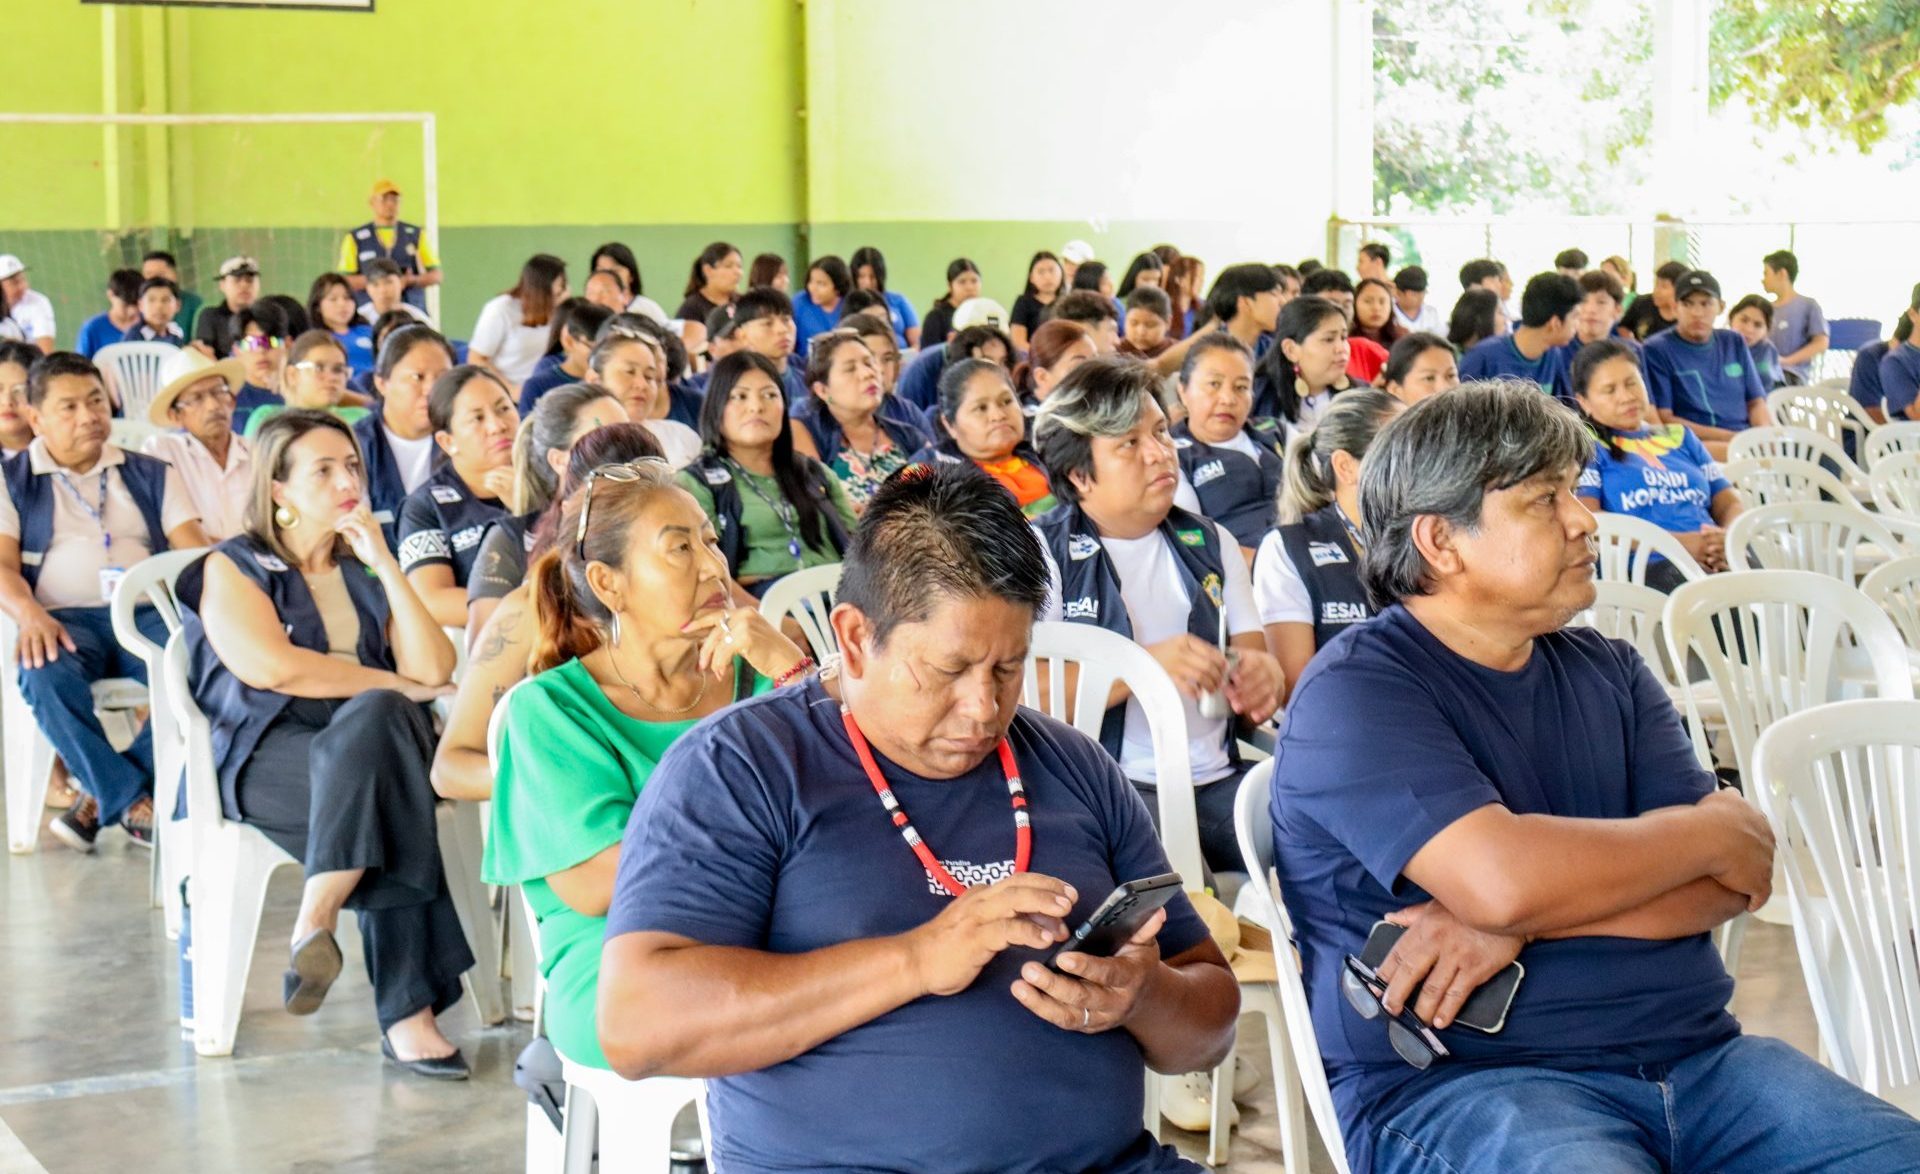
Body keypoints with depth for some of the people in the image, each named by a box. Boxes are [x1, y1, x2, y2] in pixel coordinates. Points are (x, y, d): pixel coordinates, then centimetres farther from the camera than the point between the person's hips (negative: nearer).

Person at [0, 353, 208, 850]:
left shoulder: (150, 474, 22)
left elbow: (194, 551, 10)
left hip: (148, 612, 2)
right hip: (64, 619, -2)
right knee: (47, 676, -38)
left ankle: (103, 797, -23)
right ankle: (134, 804, -29)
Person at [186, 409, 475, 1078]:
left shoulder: (361, 573, 24)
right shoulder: (233, 568, 10)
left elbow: (434, 669, 8)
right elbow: (268, 666, -10)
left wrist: (384, 564, 4)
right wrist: (394, 685, -5)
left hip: (368, 742, 4)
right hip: (268, 753, -3)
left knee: (374, 721, -34)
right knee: (382, 785, -34)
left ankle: (316, 924, -42)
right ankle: (407, 1013, -40)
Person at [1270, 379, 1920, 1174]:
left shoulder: (1611, 673, 15)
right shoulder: (1356, 692, -5)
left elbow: (1731, 886, 4)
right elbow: (1501, 878, -20)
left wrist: (1521, 925, -13)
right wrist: (1712, 832, -3)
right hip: (1460, 1079, -7)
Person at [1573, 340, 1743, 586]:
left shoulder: (1681, 437, 30)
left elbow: (1728, 501, 25)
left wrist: (1731, 538, -2)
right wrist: (1676, 543, -13)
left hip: (1715, 562, 5)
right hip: (1643, 566, -5)